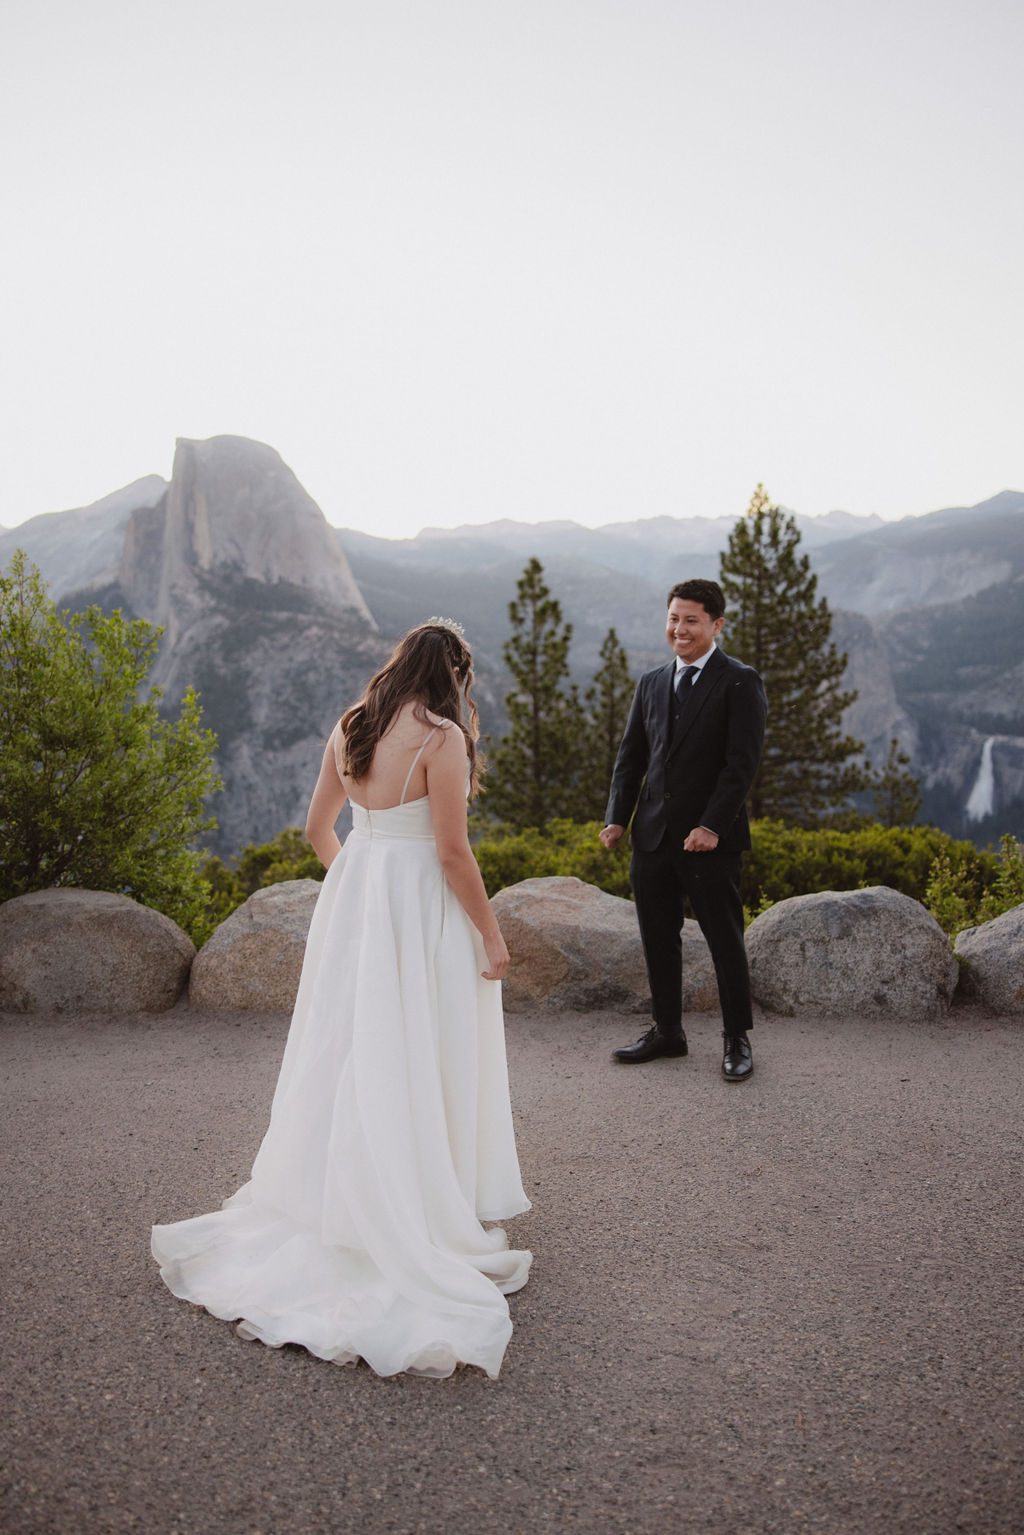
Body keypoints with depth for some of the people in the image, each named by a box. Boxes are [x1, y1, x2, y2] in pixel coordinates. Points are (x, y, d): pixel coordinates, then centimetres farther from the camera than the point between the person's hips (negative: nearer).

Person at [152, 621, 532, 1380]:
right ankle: (421, 1217, 17)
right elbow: (452, 852, -18)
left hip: (354, 894, 7)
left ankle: (337, 1197, 32)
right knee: (418, 1061, 5)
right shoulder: (442, 737, -16)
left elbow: (318, 828, 13)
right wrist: (491, 936, -9)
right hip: (421, 912, -6)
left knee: (353, 1051, 18)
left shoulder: (349, 729, 4)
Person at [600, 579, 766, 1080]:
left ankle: (736, 1039, 20)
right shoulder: (651, 683, 13)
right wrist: (617, 817, 2)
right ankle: (667, 1030, 28)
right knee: (658, 939, 12)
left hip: (709, 839, -5)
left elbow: (742, 762, -13)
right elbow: (630, 757, 14)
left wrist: (713, 826, -20)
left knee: (725, 941, 5)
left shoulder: (739, 682, -5)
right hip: (653, 837, 6)